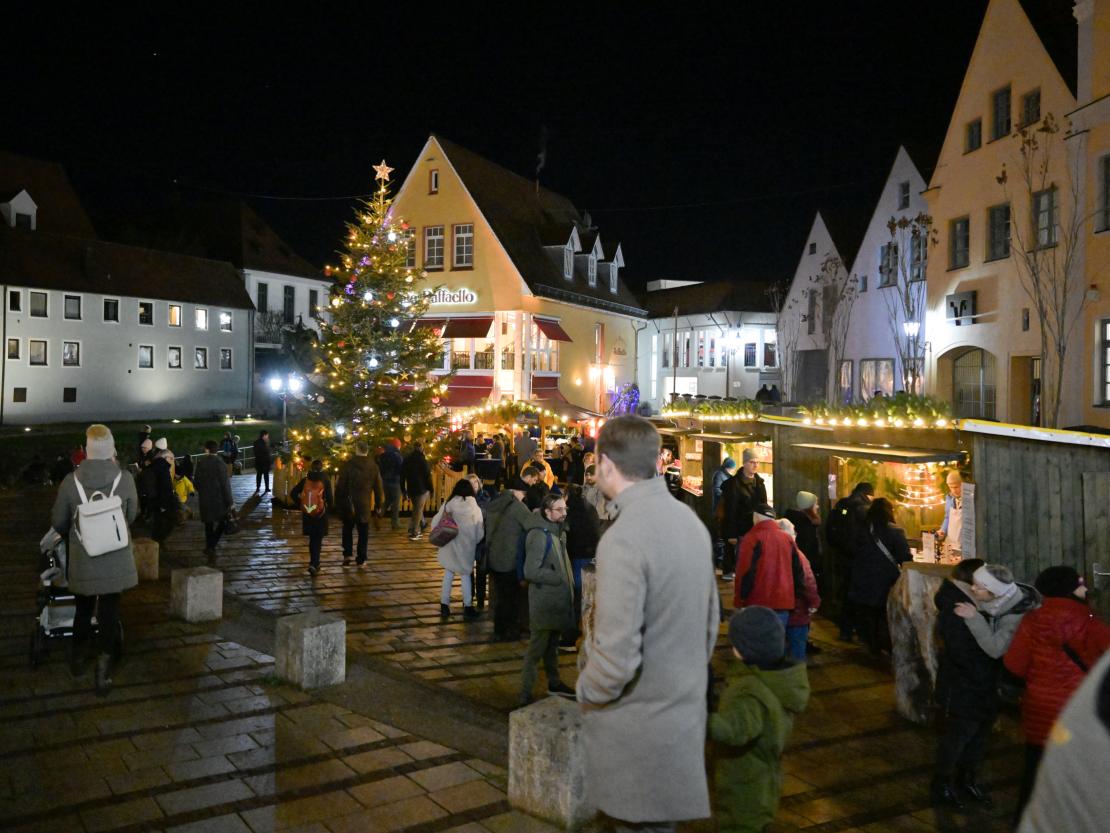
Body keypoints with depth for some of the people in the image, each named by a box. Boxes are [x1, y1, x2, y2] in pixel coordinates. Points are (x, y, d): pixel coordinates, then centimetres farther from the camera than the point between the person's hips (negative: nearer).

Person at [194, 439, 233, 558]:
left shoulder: (199, 463, -4)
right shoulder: (220, 463, -16)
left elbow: (196, 481, 4)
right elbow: (225, 484, -14)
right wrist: (229, 501, -7)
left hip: (204, 499, 4)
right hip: (219, 498, -4)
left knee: (208, 523, 16)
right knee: (222, 521, 10)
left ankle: (209, 548, 22)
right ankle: (211, 546, -4)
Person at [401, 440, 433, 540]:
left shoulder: (406, 460, 5)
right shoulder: (422, 460, -13)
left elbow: (402, 475, 10)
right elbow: (427, 476, -12)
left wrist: (404, 490, 17)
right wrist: (430, 489, -2)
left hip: (410, 489, 5)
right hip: (421, 489, -5)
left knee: (416, 509, 21)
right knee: (418, 510, 1)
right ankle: (414, 533, 1)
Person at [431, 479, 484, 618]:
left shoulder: (448, 505, -11)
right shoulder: (474, 507, -12)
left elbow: (435, 524, -8)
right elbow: (479, 532, -8)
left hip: (450, 545, 1)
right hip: (466, 547, -1)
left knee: (448, 575, 15)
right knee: (465, 575, 14)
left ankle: (444, 605, 20)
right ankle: (468, 607, 17)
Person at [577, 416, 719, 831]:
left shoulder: (622, 538, -25)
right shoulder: (690, 520, 2)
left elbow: (617, 655, -27)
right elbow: (710, 619, 11)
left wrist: (585, 691, -8)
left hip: (637, 728, -8)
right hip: (684, 711, 8)